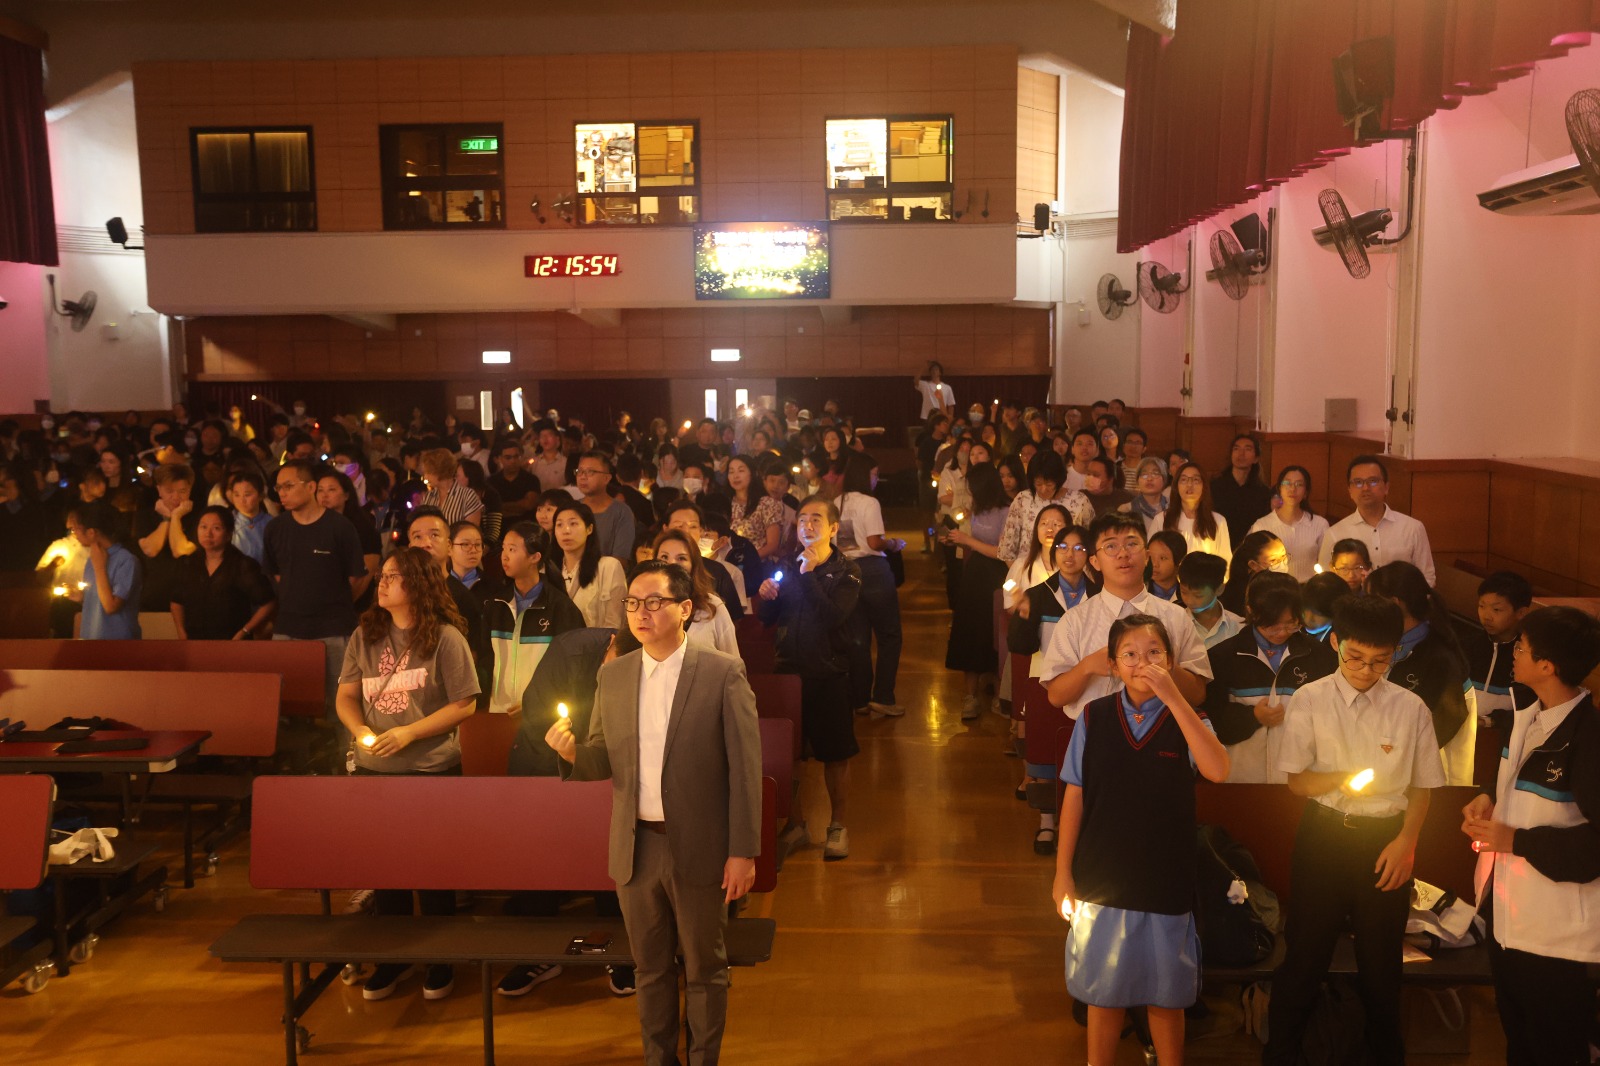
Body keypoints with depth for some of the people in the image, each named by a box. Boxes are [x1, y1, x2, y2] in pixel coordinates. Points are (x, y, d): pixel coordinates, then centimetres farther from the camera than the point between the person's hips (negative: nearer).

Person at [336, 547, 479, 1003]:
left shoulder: (445, 638, -11)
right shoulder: (366, 635, 4)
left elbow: (464, 705, -11)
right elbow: (346, 695, 8)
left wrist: (408, 733, -18)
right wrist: (360, 730, -12)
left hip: (432, 771, -4)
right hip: (374, 769, 5)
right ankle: (392, 958, 32)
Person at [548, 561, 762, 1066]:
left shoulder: (723, 673, -9)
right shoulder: (613, 675, 4)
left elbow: (745, 768, -9)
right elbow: (604, 762, 9)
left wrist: (743, 852, -12)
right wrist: (571, 752, -14)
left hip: (698, 848, -4)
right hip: (635, 848, 4)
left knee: (704, 969, 12)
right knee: (650, 968, 18)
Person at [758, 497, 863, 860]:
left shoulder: (846, 571, -4)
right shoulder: (789, 565, 9)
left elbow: (834, 616, -21)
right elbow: (770, 619, 12)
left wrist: (809, 573, -20)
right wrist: (766, 597, -8)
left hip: (829, 673, -4)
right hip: (789, 668, 4)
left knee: (835, 752, 6)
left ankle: (838, 826, 21)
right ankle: (794, 824, 25)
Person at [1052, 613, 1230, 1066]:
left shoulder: (1187, 720, -5)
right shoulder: (1093, 718, -4)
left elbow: (1217, 770, -26)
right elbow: (1075, 796, -1)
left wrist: (1172, 697, -28)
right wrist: (1063, 872, 0)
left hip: (1165, 884, 0)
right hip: (1101, 882, 1)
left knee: (1166, 997, 15)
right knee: (1103, 994, 14)